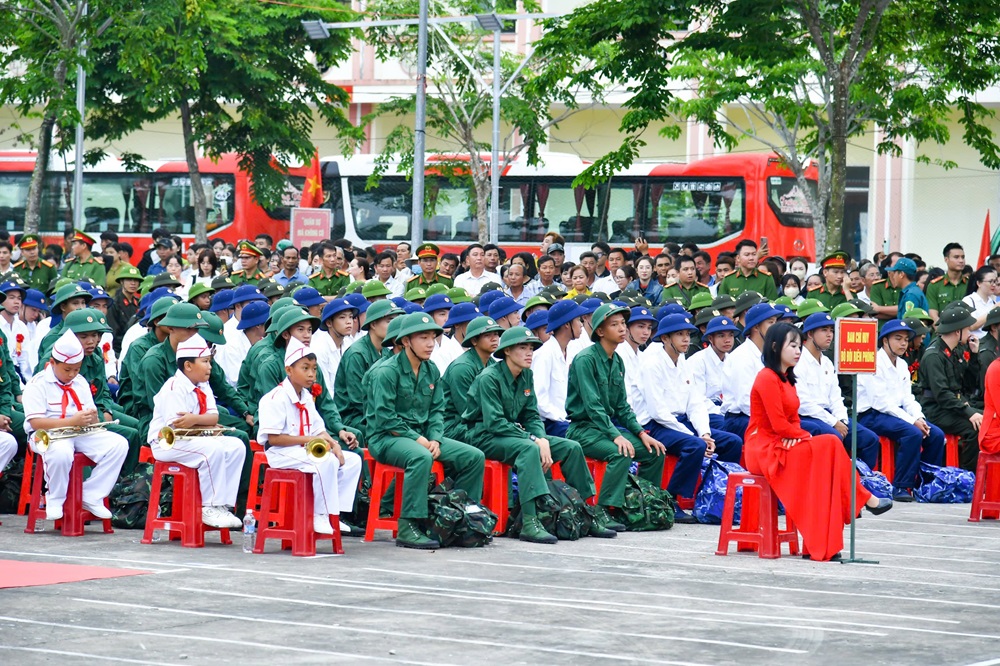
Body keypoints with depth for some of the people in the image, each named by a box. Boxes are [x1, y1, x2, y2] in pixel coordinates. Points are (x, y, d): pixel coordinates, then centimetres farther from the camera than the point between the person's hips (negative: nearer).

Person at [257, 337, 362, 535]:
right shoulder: (276, 398, -14)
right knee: (326, 462, -33)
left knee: (353, 460, -2)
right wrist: (309, 439, -21)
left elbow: (319, 430, 14)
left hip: (305, 451, 9)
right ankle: (319, 516, -22)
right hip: (281, 454, -9)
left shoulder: (307, 398, 15)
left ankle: (334, 512, -2)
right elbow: (273, 438, -19)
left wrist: (333, 444, -8)